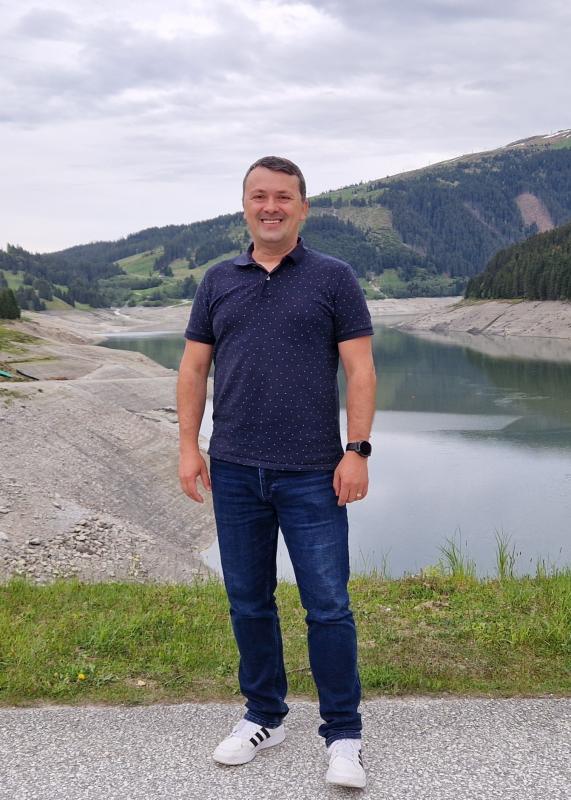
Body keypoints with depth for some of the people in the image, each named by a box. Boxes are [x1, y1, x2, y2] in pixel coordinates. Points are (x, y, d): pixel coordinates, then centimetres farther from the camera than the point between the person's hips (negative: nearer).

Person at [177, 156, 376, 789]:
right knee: (248, 602, 13)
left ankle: (343, 736, 14)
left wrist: (357, 451, -11)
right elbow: (194, 367, 11)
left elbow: (359, 369, -3)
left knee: (328, 607, -1)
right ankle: (263, 717, 30)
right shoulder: (218, 281, 10)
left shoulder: (333, 278, 1)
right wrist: (188, 446, 3)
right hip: (234, 472, 4)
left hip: (313, 474, -3)